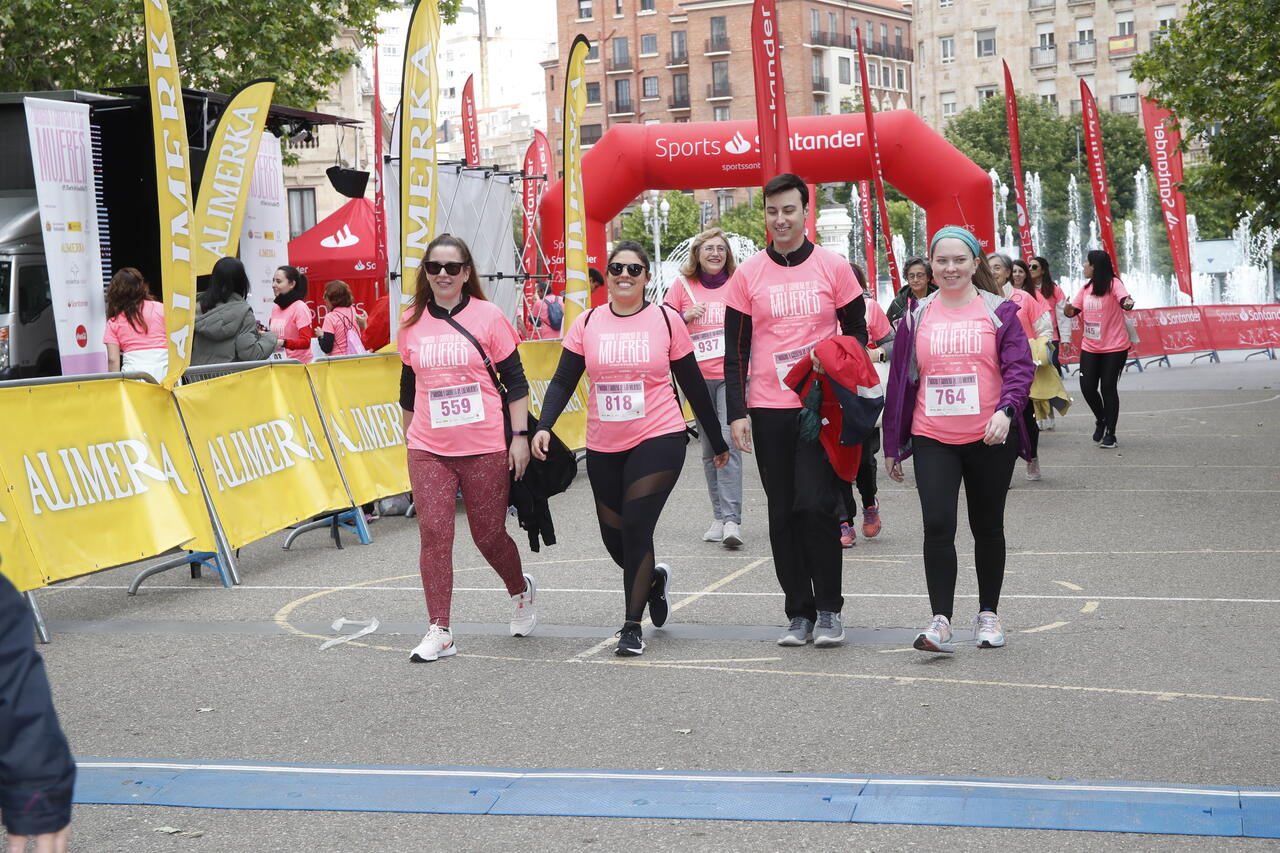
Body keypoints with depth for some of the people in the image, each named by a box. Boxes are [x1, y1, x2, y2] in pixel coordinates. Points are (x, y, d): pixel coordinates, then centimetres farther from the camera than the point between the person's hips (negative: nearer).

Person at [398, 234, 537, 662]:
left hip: (485, 447, -2)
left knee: (488, 535, 7)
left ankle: (521, 590, 37)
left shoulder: (488, 316, -3)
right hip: (429, 450, 3)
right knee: (433, 534, -6)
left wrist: (520, 436, -6)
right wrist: (410, 438, 21)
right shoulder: (412, 322, 6)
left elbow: (515, 381, -1)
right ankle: (439, 632, 0)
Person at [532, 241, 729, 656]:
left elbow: (693, 385, 5)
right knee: (615, 539, 11)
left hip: (657, 441, -3)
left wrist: (717, 440, 10)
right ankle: (655, 579, 44)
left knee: (636, 529, -14)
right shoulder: (587, 324, 3)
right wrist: (544, 426, -16)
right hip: (603, 449, 4)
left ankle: (632, 626, -1)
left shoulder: (666, 320, -1)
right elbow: (563, 381, 1)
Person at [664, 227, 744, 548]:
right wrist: (687, 316, -8)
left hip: (732, 374, -2)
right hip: (698, 376, 2)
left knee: (729, 443, -15)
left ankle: (731, 520, -19)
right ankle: (718, 517, 15)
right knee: (709, 449, 6)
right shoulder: (682, 284, 7)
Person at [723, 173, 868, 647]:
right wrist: (736, 412, -1)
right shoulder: (748, 274, 5)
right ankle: (799, 613, 14)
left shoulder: (833, 267, 2)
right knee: (783, 513, 5)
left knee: (816, 505, -10)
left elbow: (857, 332, 9)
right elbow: (735, 349, 7)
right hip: (768, 409, 2)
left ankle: (829, 610, 4)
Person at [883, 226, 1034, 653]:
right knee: (937, 525, -12)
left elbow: (1020, 366, -5)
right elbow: (900, 381, 11)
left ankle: (988, 613, 26)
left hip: (989, 440, -1)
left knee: (988, 526, 11)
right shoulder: (917, 317, 7)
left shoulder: (999, 311, 1)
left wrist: (1006, 410, -24)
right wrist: (892, 445, 11)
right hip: (933, 441, 1)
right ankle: (941, 621, -9)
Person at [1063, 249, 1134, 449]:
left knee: (1108, 388, -1)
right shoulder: (1086, 288, 9)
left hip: (1114, 347, -6)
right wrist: (1068, 310, -15)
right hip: (1090, 347, 6)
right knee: (1087, 387, 2)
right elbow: (1073, 310, 9)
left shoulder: (1113, 283, -11)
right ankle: (1101, 420, 29)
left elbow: (1124, 299, -28)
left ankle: (1110, 433, 10)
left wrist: (1127, 303, -51)